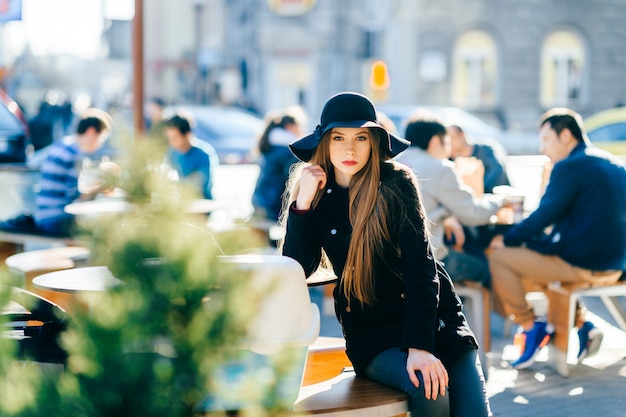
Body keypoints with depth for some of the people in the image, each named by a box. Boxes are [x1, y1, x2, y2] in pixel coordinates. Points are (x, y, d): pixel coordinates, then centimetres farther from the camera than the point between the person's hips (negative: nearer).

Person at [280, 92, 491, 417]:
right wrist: (302, 203, -17)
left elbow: (420, 264, -14)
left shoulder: (396, 183, -6)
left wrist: (420, 345, -25)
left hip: (431, 318, 0)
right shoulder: (316, 194, 1)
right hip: (372, 333, 0)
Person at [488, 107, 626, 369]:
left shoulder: (570, 166, -14)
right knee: (534, 253, 30)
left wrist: (508, 239, 1)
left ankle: (531, 327, 5)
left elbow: (544, 216, -15)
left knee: (499, 258, -1)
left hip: (583, 265, -9)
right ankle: (582, 326, 18)